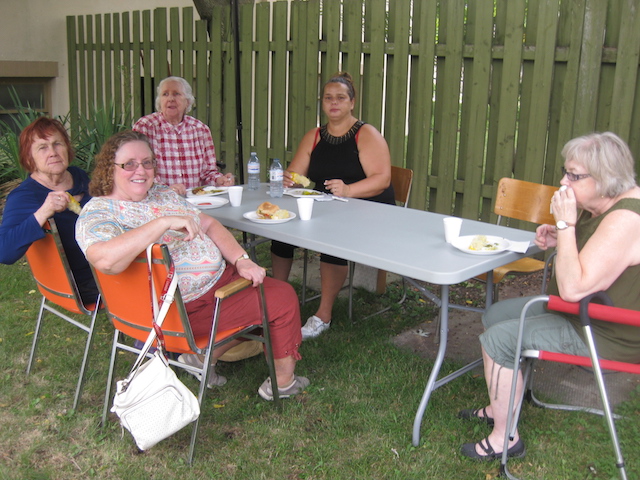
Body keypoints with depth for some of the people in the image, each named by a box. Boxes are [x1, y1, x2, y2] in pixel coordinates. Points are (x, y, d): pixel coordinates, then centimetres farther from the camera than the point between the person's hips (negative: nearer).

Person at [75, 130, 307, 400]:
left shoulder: (162, 193, 9)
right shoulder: (97, 214, -17)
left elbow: (208, 225, 10)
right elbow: (106, 260, -39)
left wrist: (241, 260, -6)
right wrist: (165, 222, -38)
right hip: (183, 308, -9)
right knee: (282, 299, -5)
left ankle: (204, 355, 18)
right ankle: (283, 381, 18)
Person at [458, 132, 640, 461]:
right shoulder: (597, 205, 0)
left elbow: (573, 288, -33)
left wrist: (566, 224, -29)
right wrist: (559, 239, 0)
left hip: (607, 338, -10)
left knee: (498, 340, -15)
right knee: (495, 315, 15)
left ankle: (504, 439, 2)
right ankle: (499, 407, 29)